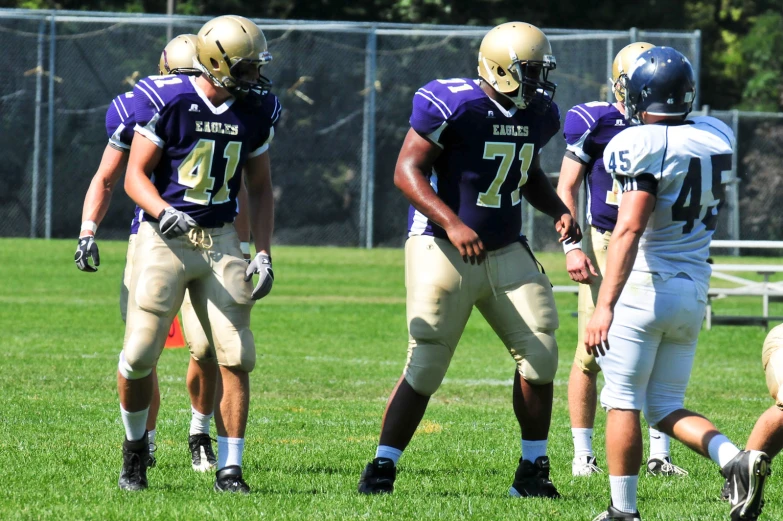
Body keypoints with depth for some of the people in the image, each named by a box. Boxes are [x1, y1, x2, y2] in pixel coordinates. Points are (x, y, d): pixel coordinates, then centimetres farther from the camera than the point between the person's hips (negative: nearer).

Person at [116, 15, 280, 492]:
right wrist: (162, 212, -27)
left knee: (237, 357, -6)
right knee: (140, 355, -5)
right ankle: (136, 445, 22)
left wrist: (264, 255, 4)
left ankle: (230, 469, 2)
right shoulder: (168, 100, -12)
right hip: (165, 237, -4)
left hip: (220, 240, 4)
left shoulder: (257, 110, 2)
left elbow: (260, 187, 12)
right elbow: (135, 174, -7)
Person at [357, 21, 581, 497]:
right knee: (425, 368, -6)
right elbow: (407, 171, -18)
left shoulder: (538, 115, 4)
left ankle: (533, 471, 9)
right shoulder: (452, 105, -18)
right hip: (443, 250, -6)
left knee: (539, 353, -2)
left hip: (506, 252, 6)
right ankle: (381, 470, 5)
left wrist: (558, 210, 5)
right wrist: (451, 223, -30)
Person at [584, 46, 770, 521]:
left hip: (645, 286, -7)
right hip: (694, 292, 7)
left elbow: (629, 229, -25)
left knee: (623, 403, 5)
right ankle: (736, 460, -9)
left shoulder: (646, 146, -16)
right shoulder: (717, 138, 5)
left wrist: (605, 305, -28)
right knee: (666, 406, 14)